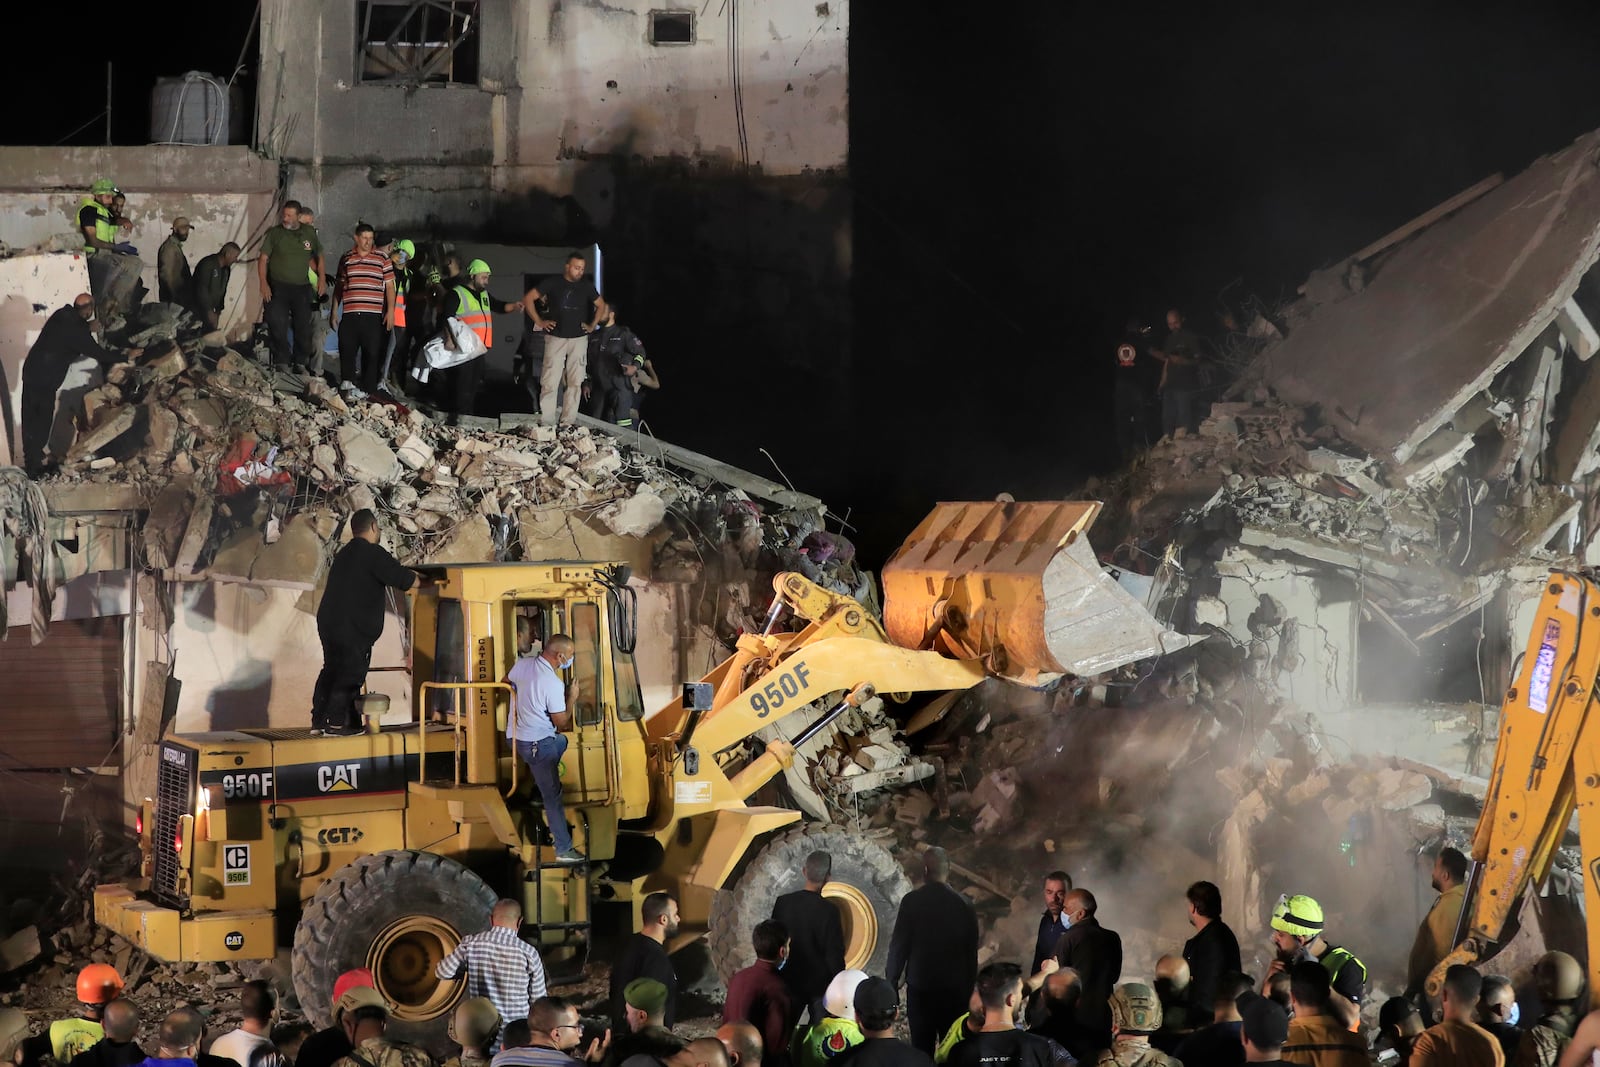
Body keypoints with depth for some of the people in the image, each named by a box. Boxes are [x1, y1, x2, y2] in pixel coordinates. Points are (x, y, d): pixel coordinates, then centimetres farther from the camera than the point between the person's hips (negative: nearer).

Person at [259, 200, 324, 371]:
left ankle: (300, 363, 15)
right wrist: (263, 283, -13)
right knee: (278, 326, -8)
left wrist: (322, 278, 7)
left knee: (303, 326, 5)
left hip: (302, 288, 2)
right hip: (278, 288, -2)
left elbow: (319, 255, 18)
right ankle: (281, 363, -3)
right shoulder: (274, 233, -1)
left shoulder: (310, 233, 6)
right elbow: (263, 259, -2)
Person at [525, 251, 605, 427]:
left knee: (575, 382, 3)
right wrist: (539, 321, -3)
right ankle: (546, 422, -5)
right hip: (556, 338, -3)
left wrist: (592, 325, 8)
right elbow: (528, 299, 1)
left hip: (579, 340, 3)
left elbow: (601, 305, 19)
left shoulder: (586, 286, 5)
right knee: (550, 381, -7)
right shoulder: (553, 283, -3)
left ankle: (568, 422, 8)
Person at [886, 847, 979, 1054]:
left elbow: (898, 946, -5)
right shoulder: (964, 905, 0)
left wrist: (891, 984, 4)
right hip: (955, 990, 2)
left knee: (922, 1047, 2)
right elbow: (972, 953, 6)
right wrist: (969, 990, 16)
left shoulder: (912, 901, -7)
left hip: (920, 989, -2)